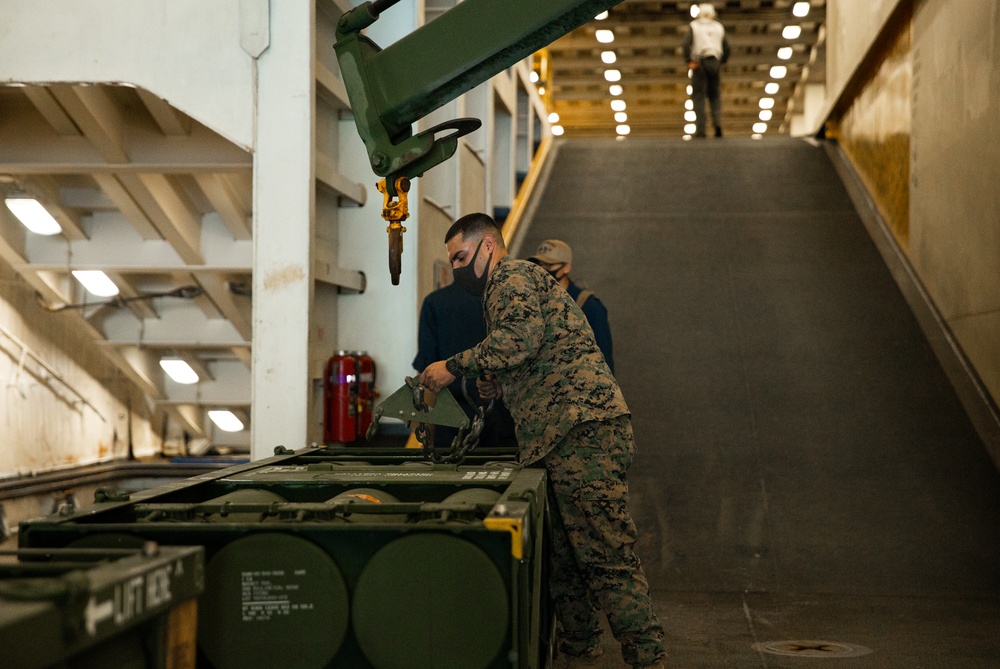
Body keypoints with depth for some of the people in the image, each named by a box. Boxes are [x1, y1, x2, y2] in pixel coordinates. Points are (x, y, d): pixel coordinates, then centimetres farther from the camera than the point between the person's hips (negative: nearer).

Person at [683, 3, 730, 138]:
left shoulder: (693, 26, 5)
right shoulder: (719, 27, 14)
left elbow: (686, 44, -12)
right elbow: (726, 48, 9)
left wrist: (688, 61, -5)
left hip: (698, 64, -3)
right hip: (714, 63, 3)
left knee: (698, 96, 0)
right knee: (714, 94, 15)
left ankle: (700, 129, -7)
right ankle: (717, 120, -9)